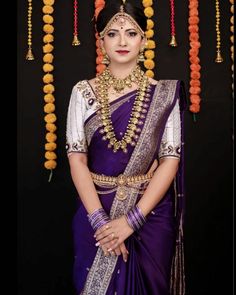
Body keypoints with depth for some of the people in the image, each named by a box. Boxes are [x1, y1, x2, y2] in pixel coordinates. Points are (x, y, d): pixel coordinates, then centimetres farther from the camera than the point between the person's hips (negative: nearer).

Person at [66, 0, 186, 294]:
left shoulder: (163, 93, -3)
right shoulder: (83, 92, -1)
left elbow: (170, 159, -7)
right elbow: (77, 160, -5)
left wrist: (132, 218, -15)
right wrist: (100, 219, -15)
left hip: (150, 212, 0)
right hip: (95, 211, 1)